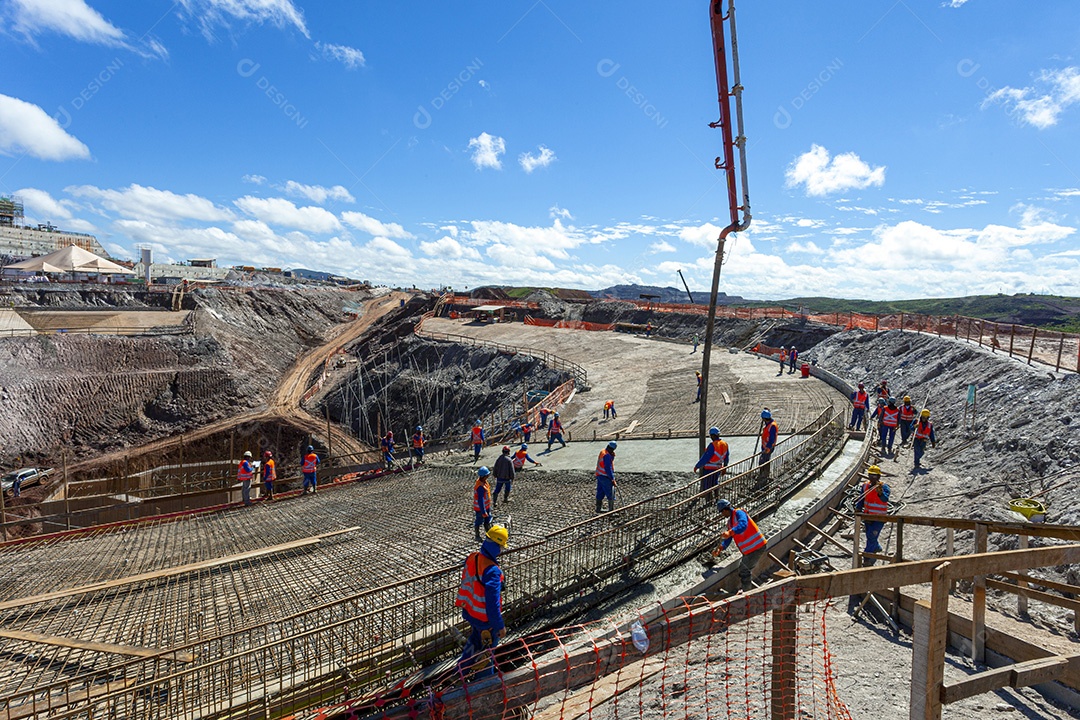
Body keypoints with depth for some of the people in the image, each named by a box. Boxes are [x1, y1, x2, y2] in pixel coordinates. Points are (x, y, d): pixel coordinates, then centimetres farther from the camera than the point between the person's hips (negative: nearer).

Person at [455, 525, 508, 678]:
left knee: (475, 638, 32)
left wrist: (463, 603, 20)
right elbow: (493, 602, -31)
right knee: (487, 648, 16)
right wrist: (500, 626, -21)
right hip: (486, 618, -8)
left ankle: (463, 667, 50)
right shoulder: (492, 570, -34)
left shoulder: (472, 557, -9)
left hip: (470, 611, 8)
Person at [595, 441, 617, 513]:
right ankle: (611, 509, 4)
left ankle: (598, 508, 23)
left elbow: (610, 461, 15)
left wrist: (612, 456, -4)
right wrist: (612, 479, -21)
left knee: (600, 492, 15)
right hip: (605, 477, -10)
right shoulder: (607, 455, -22)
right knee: (610, 493, -1)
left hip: (599, 475, 10)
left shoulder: (602, 451, 8)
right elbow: (608, 469, -24)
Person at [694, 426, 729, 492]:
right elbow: (726, 458, 13)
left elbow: (705, 458, -21)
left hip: (709, 469, -7)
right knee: (715, 484, 22)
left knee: (706, 488, 2)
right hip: (718, 468, 7)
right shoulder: (725, 444, 2)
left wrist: (697, 466, -13)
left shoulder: (712, 445, -22)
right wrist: (724, 468, 27)